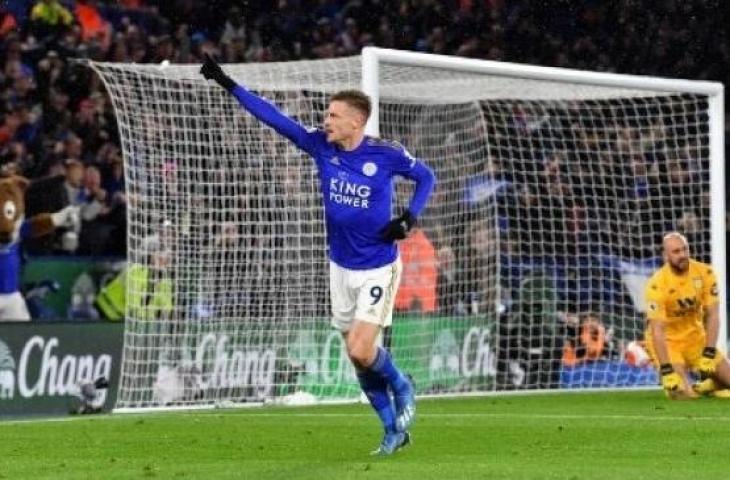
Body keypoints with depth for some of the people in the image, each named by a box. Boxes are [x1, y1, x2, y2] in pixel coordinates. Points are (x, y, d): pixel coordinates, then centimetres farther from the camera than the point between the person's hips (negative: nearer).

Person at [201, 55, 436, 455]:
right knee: (357, 355, 7)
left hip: (378, 268, -5)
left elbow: (425, 176, 2)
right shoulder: (321, 145, -4)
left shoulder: (386, 154, -14)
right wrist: (229, 85, -8)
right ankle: (394, 430, 20)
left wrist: (409, 218, -12)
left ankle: (401, 387, 15)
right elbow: (275, 118, -4)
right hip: (341, 267, 5)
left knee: (361, 351, -16)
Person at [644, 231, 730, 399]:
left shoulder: (705, 273, -11)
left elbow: (712, 315, -11)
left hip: (696, 337, 4)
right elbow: (657, 331, -27)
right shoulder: (657, 284, -24)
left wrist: (709, 354, -20)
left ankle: (708, 383, 31)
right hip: (668, 342, -4)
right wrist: (666, 371, -33)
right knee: (683, 393, -22)